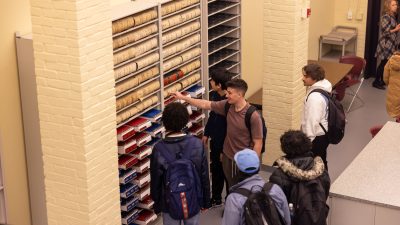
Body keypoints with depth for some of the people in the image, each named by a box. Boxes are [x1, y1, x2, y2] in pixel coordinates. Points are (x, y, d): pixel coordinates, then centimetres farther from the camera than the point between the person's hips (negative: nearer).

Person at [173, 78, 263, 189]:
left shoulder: (253, 116, -25)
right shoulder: (227, 105, -7)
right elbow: (206, 104, 6)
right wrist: (183, 98, 7)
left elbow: (258, 143, -20)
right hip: (227, 157, 6)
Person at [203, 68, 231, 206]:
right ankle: (216, 198, 40)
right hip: (215, 140, 8)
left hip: (227, 143, -8)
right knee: (215, 169, 22)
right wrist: (207, 134, 16)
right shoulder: (214, 95, -4)